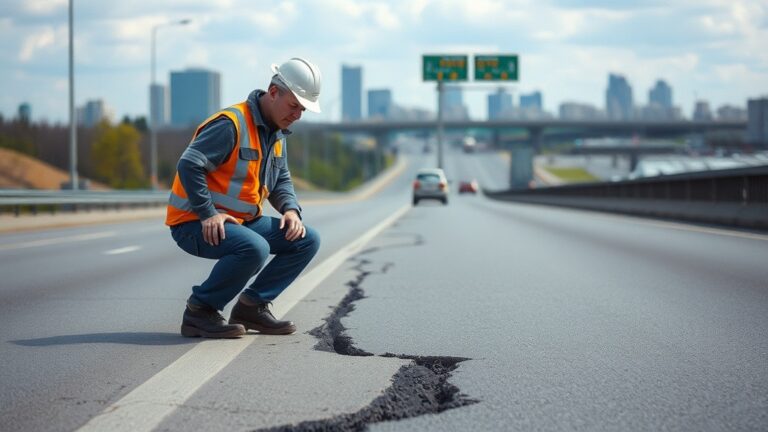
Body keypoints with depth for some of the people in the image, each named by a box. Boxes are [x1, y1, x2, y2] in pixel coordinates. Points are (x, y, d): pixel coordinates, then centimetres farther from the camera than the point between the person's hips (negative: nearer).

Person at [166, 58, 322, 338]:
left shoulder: (276, 132, 12)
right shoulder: (231, 124, -19)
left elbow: (282, 180, 20)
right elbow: (189, 165, -25)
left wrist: (290, 210, -1)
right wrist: (209, 214, -26)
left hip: (243, 221, 9)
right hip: (195, 223, -9)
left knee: (307, 241, 0)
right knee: (254, 249, -36)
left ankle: (253, 305, 5)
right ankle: (199, 311, -16)